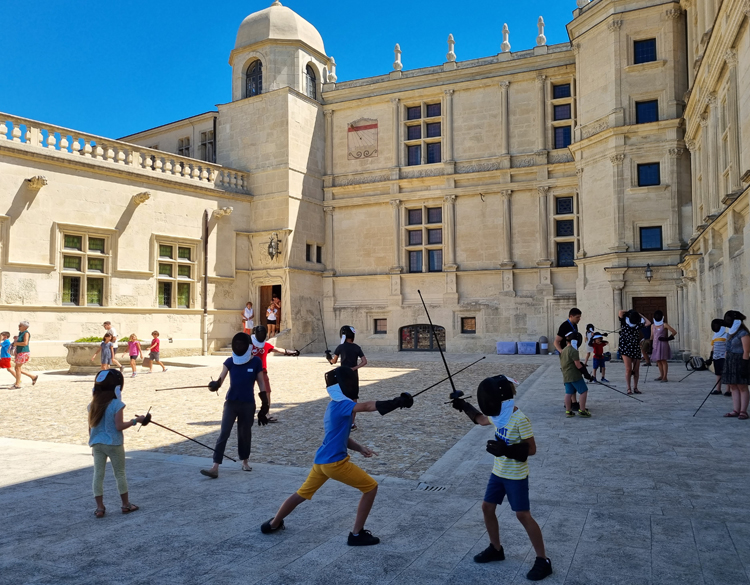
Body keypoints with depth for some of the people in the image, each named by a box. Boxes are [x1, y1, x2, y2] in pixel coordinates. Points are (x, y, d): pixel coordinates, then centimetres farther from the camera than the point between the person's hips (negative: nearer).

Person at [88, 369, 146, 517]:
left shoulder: (93, 404, 3)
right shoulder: (116, 404, -15)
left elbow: (91, 427, 7)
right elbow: (119, 426, -16)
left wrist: (93, 445, 17)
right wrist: (135, 420, -5)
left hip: (97, 444, 5)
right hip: (113, 444, -4)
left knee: (98, 475, 9)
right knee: (120, 474, 9)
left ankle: (100, 507, 11)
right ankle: (126, 505, 19)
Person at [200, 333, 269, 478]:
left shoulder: (256, 362, -6)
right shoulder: (230, 361, -3)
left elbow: (261, 382, 1)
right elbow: (221, 379, -9)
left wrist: (265, 403, 0)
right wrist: (215, 384, -32)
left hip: (248, 404, -1)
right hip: (231, 402, 1)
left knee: (245, 433, 12)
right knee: (223, 433, -7)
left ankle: (245, 461, 32)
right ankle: (215, 467, -9)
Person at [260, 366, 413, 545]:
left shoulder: (334, 406, 12)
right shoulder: (341, 404, -15)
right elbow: (367, 406, -30)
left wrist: (360, 448, 2)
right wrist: (397, 402, -35)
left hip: (321, 460, 9)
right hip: (334, 462, -9)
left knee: (302, 494, 26)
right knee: (371, 487, 2)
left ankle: (273, 524, 41)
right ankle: (356, 534, 7)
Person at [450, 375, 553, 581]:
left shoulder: (520, 419, -24)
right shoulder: (498, 415, 0)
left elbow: (531, 449, -21)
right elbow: (481, 419, 22)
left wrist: (506, 449, -31)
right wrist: (464, 407, 14)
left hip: (516, 476, -8)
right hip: (498, 472, 8)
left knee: (523, 515, -5)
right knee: (487, 507, 11)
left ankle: (543, 561, 7)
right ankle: (496, 549, 29)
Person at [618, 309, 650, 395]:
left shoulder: (638, 324, 10)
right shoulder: (624, 322, 0)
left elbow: (648, 323, 1)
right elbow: (620, 313, -15)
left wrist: (640, 315, 6)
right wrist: (628, 312, 3)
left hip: (636, 349, 4)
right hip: (625, 348, -4)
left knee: (636, 370, 5)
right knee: (628, 369, -10)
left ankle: (635, 388, 16)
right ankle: (629, 389, -4)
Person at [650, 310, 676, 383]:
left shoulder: (664, 325, -3)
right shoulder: (653, 325, 12)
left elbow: (674, 332, -5)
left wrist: (667, 339, -8)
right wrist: (651, 346, 9)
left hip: (663, 344, -6)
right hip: (655, 345, 6)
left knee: (663, 360, -5)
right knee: (658, 360, 9)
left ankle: (665, 377, -1)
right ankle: (661, 375, 20)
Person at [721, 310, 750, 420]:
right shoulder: (730, 333, 15)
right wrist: (726, 364, 18)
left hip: (740, 361, -9)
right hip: (730, 362, 9)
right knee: (733, 387, 7)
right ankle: (736, 411, 10)